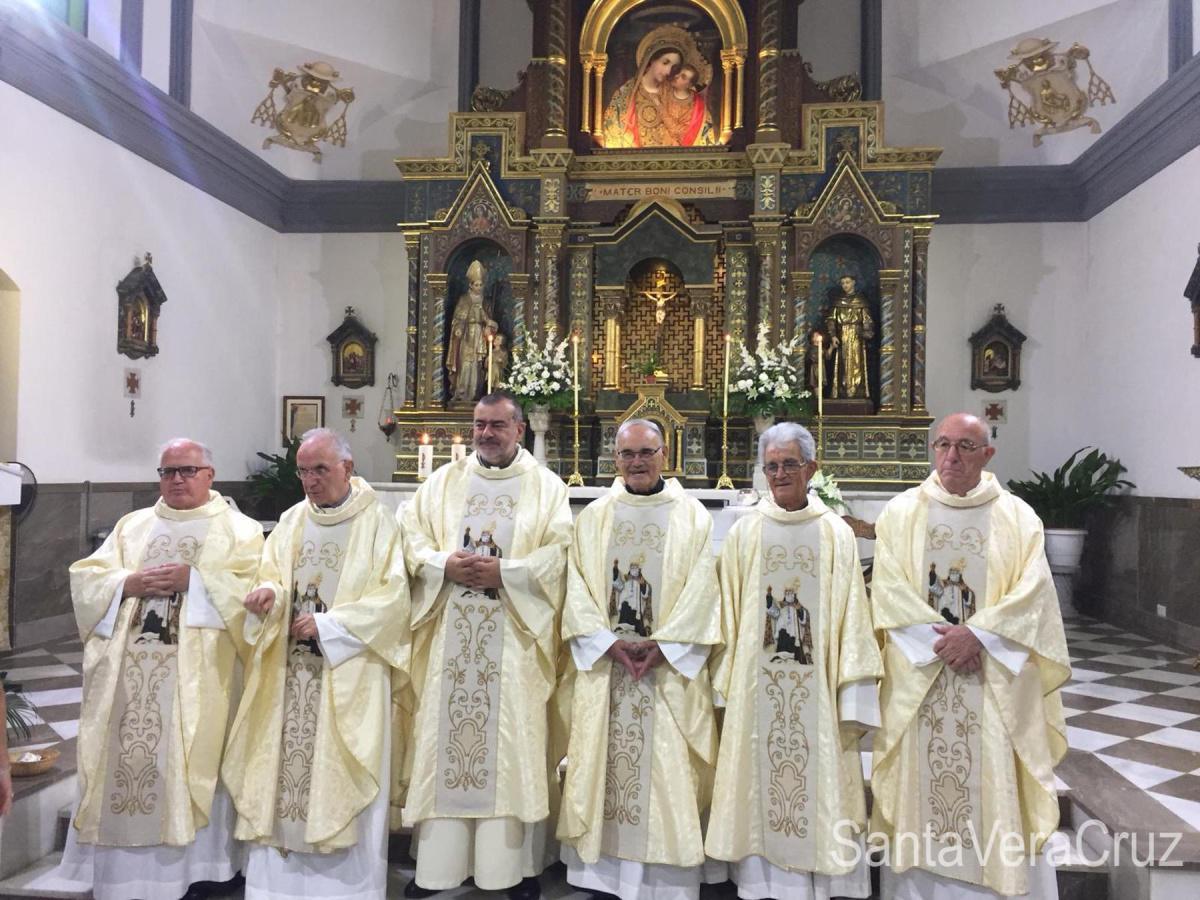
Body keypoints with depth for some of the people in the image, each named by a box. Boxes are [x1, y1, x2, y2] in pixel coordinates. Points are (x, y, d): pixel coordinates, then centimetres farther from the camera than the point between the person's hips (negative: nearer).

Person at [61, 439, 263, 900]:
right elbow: (84, 577, 9)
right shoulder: (131, 525, 17)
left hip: (195, 673, -4)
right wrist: (128, 584, -9)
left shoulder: (239, 530, 4)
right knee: (123, 756, 6)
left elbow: (255, 587, -9)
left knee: (185, 765, -2)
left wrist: (193, 579, -17)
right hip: (126, 667, 4)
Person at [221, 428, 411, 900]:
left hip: (348, 671, -4)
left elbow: (392, 595, -10)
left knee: (341, 777, 0)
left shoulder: (375, 521, -4)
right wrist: (269, 592, -14)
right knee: (286, 761, 6)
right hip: (290, 670, 5)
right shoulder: (292, 521, 12)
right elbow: (273, 573, 9)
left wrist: (327, 624, -15)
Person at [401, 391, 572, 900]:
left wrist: (504, 572, -16)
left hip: (514, 638, -2)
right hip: (450, 636, 2)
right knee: (444, 735, 5)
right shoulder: (443, 481, 12)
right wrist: (445, 565, -13)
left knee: (514, 740, 1)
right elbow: (413, 536, 5)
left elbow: (559, 552, -5)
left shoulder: (546, 486, 5)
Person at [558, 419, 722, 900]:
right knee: (603, 763, 5)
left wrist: (661, 645, -14)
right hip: (604, 663, 2)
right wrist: (611, 643, -12)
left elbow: (702, 591, -5)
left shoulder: (692, 516, 3)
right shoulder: (593, 517, 8)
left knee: (668, 769, 1)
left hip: (671, 666, -2)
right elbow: (578, 589, 1)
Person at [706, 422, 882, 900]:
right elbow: (729, 613, 4)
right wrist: (728, 683, 1)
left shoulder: (836, 534, -1)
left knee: (819, 781, 4)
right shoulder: (744, 532, 3)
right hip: (757, 689, 1)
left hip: (815, 690, -1)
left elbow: (851, 619, -2)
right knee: (760, 784, 6)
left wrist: (853, 696, -6)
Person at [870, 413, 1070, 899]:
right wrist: (941, 638, -15)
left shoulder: (1017, 517, 3)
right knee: (920, 778, 6)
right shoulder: (900, 512, 3)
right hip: (918, 676, 0)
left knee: (994, 783, 3)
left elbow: (1032, 591, -6)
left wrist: (977, 634, -18)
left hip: (995, 681, 0)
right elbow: (887, 589, -5)